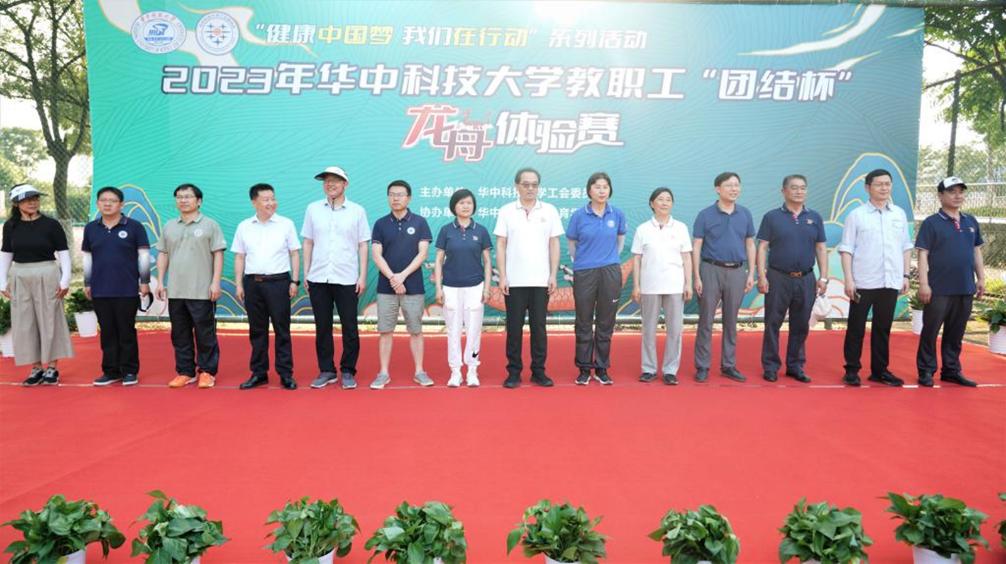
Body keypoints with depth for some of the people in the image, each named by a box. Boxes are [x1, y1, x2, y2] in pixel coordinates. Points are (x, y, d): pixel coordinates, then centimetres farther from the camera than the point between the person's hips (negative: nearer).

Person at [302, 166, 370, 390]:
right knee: (322, 327, 8)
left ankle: (348, 371, 14)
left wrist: (362, 276, -3)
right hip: (318, 278, 2)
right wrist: (305, 274, 4)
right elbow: (307, 243, 9)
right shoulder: (313, 209, 7)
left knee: (349, 327, 3)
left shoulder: (357, 211, 2)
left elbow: (363, 245, 2)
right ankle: (326, 371, 18)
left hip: (347, 279, -2)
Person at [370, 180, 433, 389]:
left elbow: (422, 253, -5)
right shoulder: (380, 224, 5)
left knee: (415, 330, 6)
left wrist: (402, 275, -14)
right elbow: (377, 255, -1)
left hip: (413, 286, -1)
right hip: (386, 287, 1)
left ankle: (419, 371, 15)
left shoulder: (419, 222, 2)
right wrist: (392, 278, -14)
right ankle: (384, 373, 12)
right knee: (385, 331, 4)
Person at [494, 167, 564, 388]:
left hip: (541, 281, 1)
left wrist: (554, 275, -1)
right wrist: (502, 276, -5)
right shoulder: (506, 211, 3)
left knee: (539, 327, 6)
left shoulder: (549, 211, 5)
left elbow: (554, 245, 5)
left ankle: (538, 371, 15)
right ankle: (513, 372, 13)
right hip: (514, 281, -1)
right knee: (514, 327, 4)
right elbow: (500, 245, 2)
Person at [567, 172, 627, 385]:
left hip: (610, 273, 1)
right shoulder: (579, 215, -4)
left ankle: (602, 368, 17)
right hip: (584, 273, -1)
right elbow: (571, 242, 8)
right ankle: (584, 369, 15)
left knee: (606, 323, 7)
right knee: (584, 324, 5)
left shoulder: (617, 214, 1)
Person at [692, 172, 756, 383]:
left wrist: (751, 274, 4)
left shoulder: (745, 214, 7)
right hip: (711, 270, -3)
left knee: (731, 322, 10)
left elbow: (750, 245, 11)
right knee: (706, 320, 1)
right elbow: (696, 247, -3)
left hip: (736, 272, 3)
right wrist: (697, 276, -9)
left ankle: (728, 365, 19)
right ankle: (702, 366, 8)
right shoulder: (705, 215, -2)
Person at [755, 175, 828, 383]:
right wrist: (761, 276, -9)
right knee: (773, 324, 2)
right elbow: (762, 248, -2)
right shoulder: (772, 217, 1)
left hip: (806, 279, 3)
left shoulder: (814, 218, 9)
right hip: (778, 278, -3)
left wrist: (823, 277, 3)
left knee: (801, 325, 9)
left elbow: (821, 249, 10)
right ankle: (770, 366, 11)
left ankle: (795, 366, 20)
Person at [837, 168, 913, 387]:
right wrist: (848, 279, -10)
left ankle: (880, 370, 20)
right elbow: (846, 249, -3)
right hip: (863, 282, -3)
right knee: (856, 328, 3)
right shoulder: (856, 215, -1)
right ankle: (852, 370, 12)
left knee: (883, 328, 10)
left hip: (891, 282, 4)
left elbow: (906, 247, 15)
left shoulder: (899, 214, 11)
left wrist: (905, 275, 8)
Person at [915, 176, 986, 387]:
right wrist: (923, 283, -14)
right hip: (939, 289, -5)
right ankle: (926, 371, 11)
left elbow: (977, 251, 17)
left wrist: (981, 279, 13)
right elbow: (923, 254, -8)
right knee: (930, 331, 2)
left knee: (956, 333, 12)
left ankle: (951, 370, 23)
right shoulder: (932, 223, -5)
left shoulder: (971, 222, 12)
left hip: (965, 289, 5)